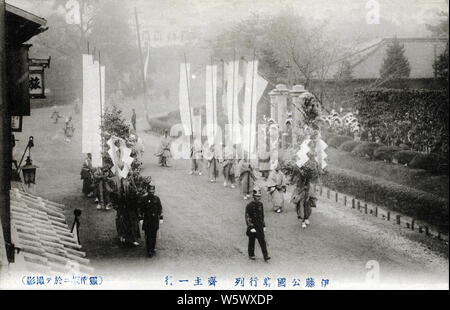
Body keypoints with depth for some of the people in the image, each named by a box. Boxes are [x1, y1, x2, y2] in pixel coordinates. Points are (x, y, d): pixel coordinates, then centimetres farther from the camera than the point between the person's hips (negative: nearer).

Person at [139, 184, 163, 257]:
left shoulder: (157, 198, 1)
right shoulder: (143, 198, -6)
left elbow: (160, 209, 7)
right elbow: (141, 209, -3)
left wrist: (161, 218, 4)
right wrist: (141, 218, -6)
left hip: (155, 220, 3)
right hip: (147, 220, -3)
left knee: (154, 235, 9)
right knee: (148, 235, -5)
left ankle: (152, 249, 22)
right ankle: (149, 251, 0)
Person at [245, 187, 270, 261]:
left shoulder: (260, 204, 6)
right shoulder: (249, 206, -12)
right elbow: (247, 217, -14)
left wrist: (264, 226, 15)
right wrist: (251, 227, -20)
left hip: (260, 227, 4)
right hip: (252, 227, -4)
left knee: (262, 241, -3)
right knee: (251, 242, 7)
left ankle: (265, 256, -6)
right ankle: (251, 255, 23)